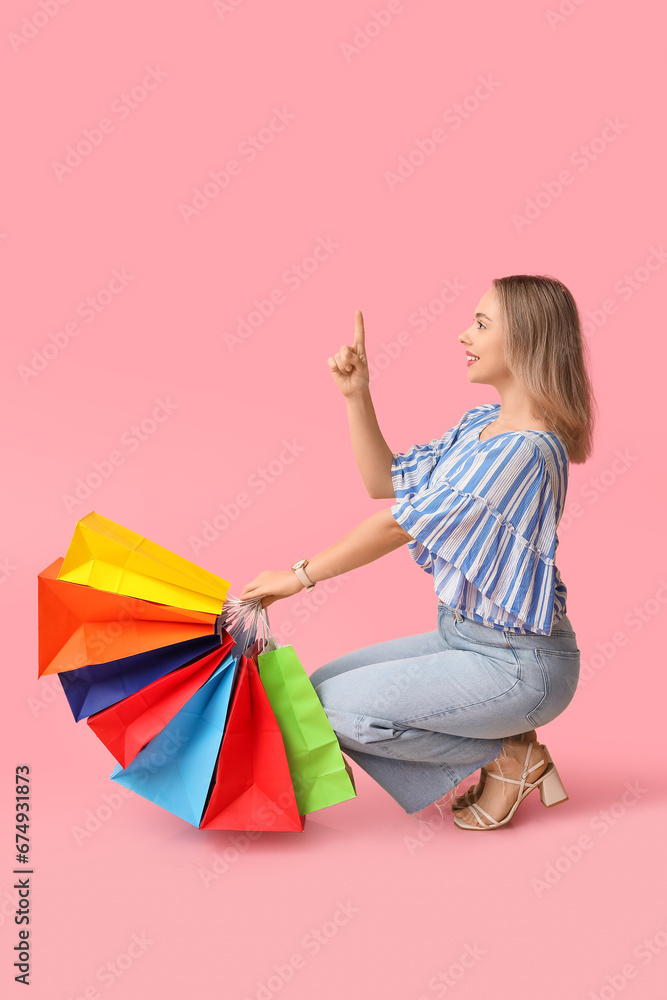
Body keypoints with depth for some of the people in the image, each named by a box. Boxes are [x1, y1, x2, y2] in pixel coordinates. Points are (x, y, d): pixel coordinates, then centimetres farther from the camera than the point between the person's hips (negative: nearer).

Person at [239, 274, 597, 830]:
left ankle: (509, 754, 1)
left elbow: (400, 524, -22)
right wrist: (357, 395, -1)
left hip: (519, 665, -9)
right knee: (321, 687, 4)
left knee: (336, 707, -15)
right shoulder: (479, 425, 7)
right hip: (464, 637, 9)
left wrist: (300, 575, -13)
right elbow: (385, 482, 10)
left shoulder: (526, 451, -25)